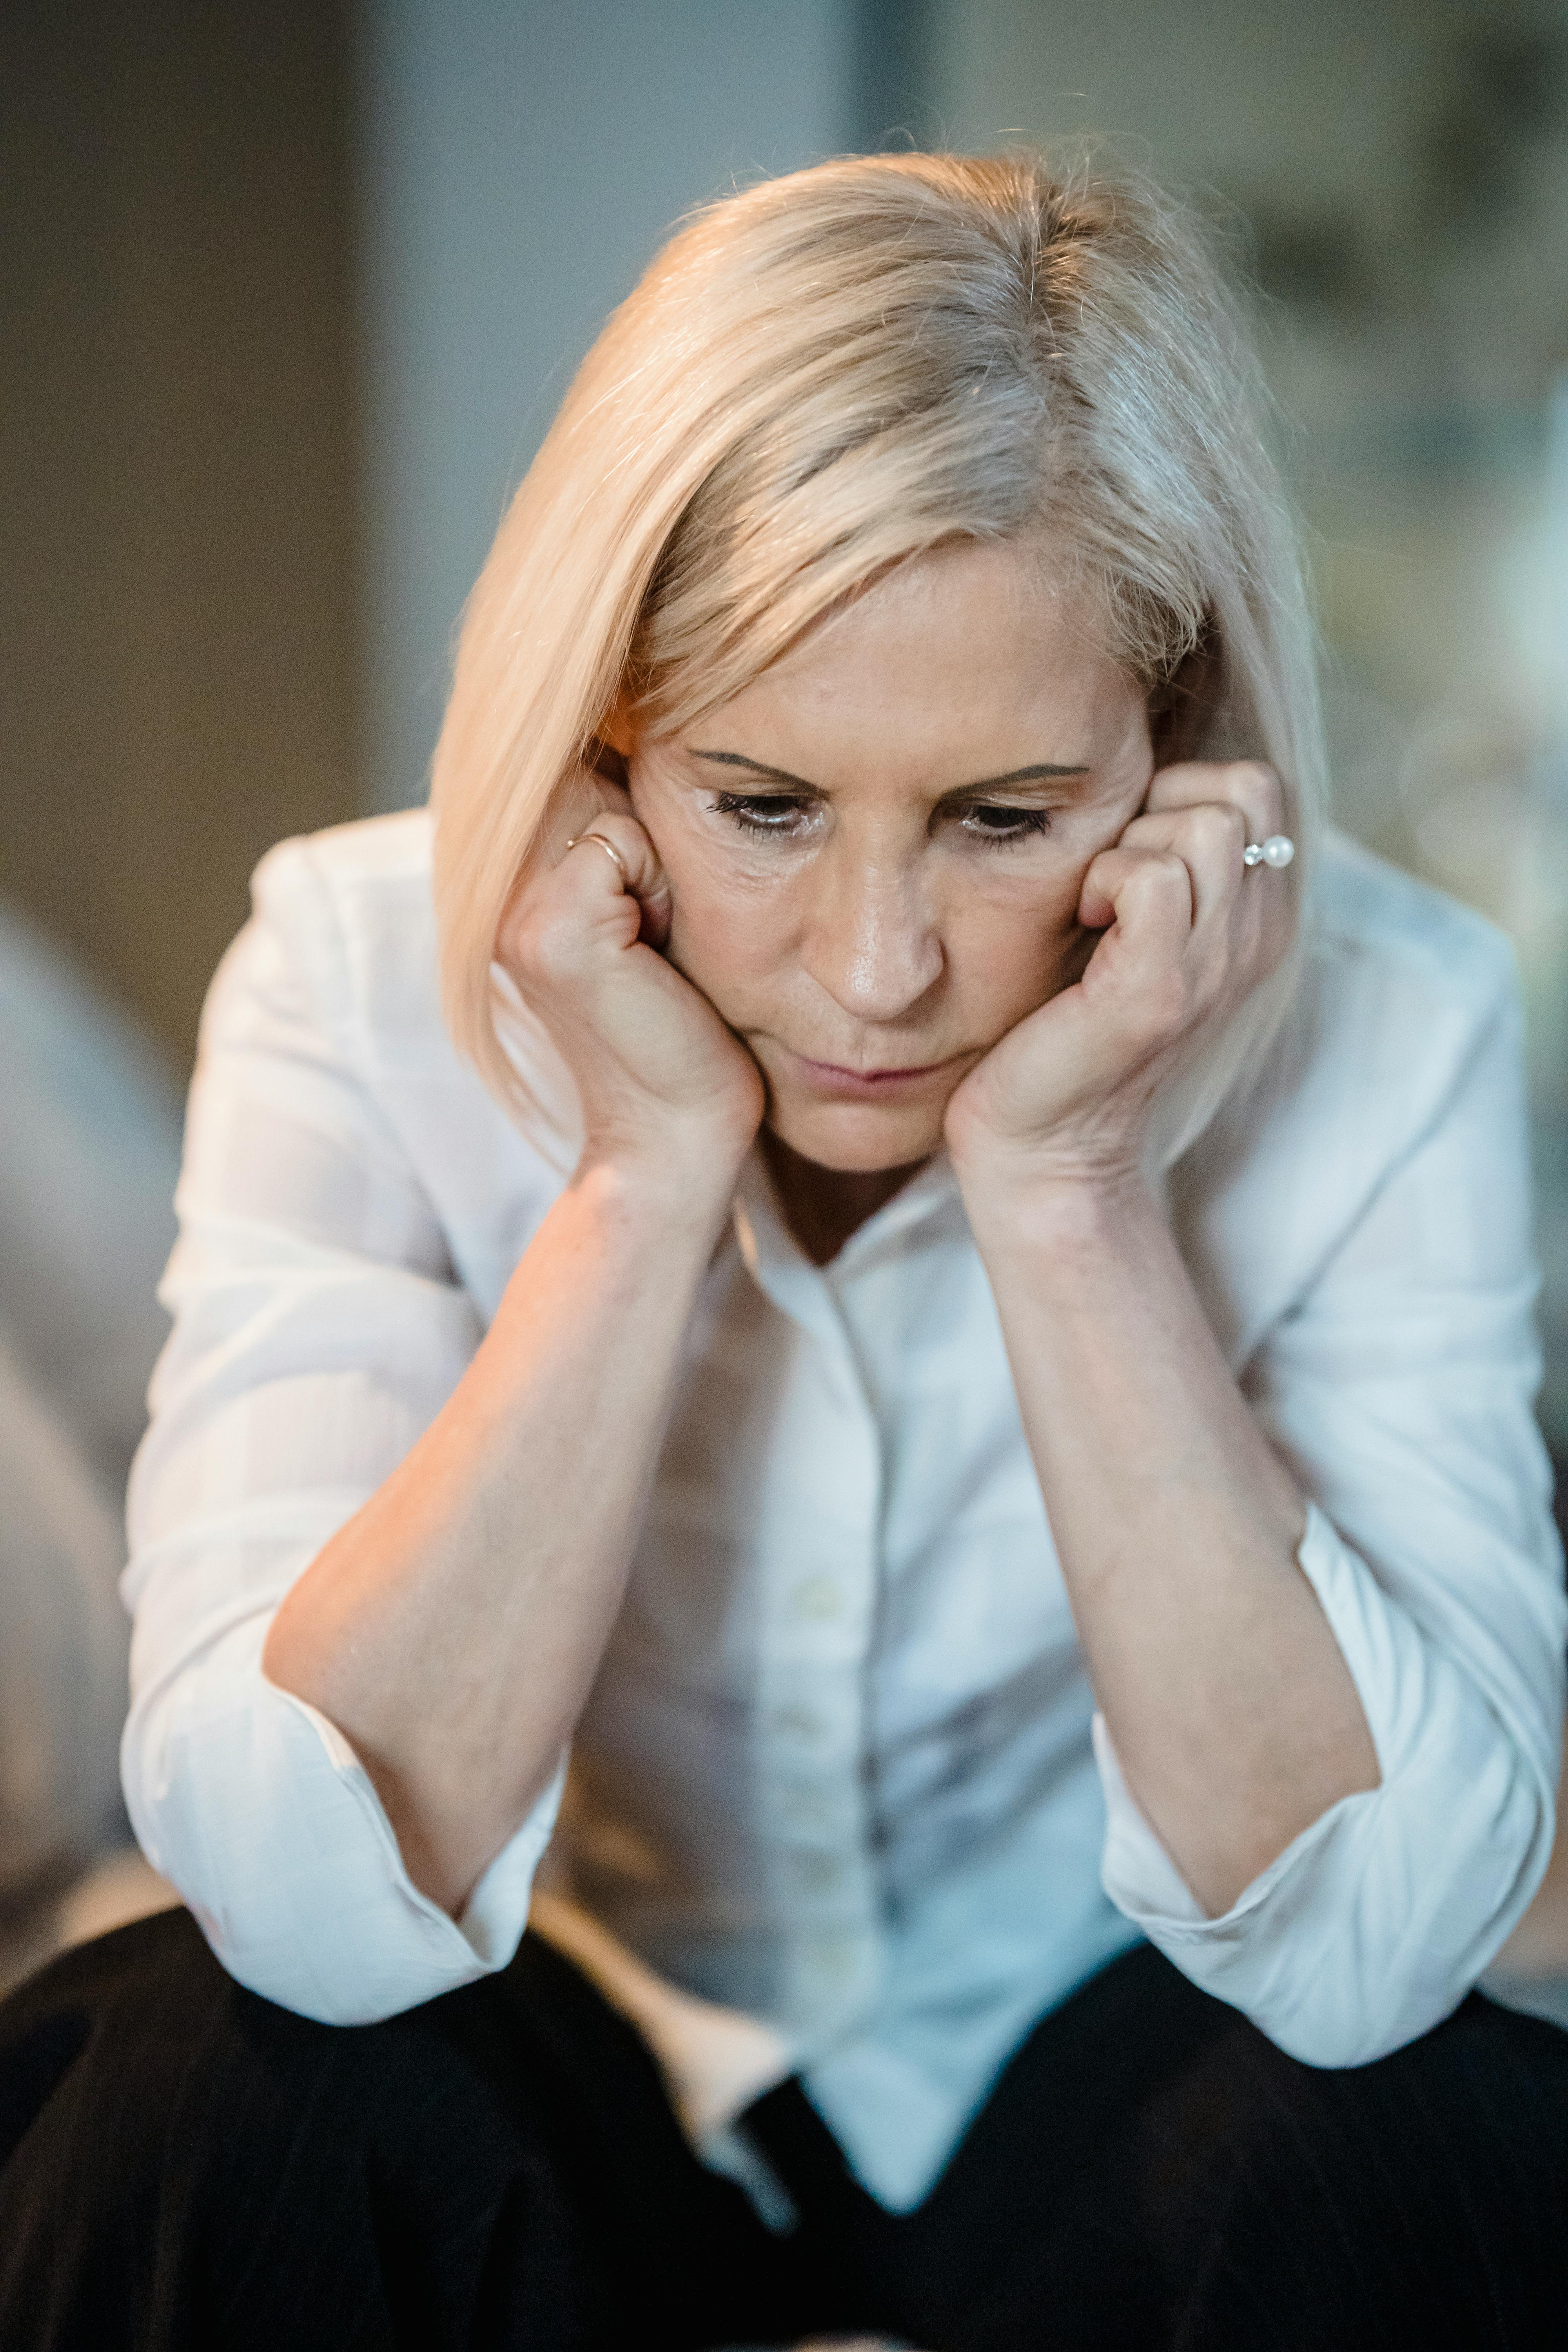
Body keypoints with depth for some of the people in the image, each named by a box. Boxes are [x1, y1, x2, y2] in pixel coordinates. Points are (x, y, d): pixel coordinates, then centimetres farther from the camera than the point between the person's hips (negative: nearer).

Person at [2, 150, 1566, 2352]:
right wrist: (646, 1180, -34)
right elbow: (314, 1900, -29)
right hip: (579, 2068, -1)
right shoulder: (369, 975, -20)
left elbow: (1372, 1946, -28)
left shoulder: (1384, 1029, -20)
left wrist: (1066, 1190, -34)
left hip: (1089, 2076, 2)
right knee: (196, 2082, -30)